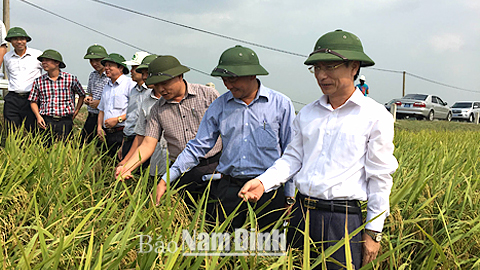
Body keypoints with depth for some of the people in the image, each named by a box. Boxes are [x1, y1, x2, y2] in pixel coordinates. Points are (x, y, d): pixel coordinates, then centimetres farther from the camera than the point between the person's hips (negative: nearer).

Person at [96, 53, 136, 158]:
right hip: (107, 134, 7)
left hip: (122, 133, -7)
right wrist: (99, 126, 11)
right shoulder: (107, 87, 21)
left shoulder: (129, 84, -6)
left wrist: (118, 119, -15)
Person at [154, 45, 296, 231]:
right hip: (228, 190, 3)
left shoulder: (280, 104, -1)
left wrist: (289, 197, 3)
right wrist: (166, 180, 1)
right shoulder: (219, 106, 7)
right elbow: (198, 147, 8)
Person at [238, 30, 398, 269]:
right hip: (301, 213, 5)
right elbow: (292, 158, 12)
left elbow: (380, 178, -3)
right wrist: (263, 181, -6)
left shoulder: (376, 116, -4)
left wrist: (373, 231, -3)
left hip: (342, 219, -4)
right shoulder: (307, 114, 9)